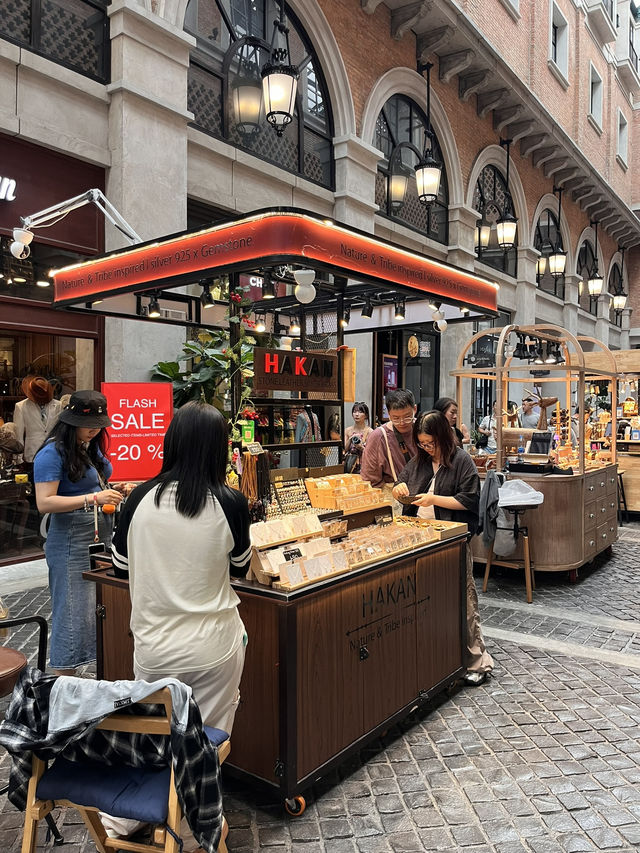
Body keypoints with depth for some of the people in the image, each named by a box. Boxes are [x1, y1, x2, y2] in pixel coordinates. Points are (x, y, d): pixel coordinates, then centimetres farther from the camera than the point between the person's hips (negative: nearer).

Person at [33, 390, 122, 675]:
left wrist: (111, 492, 7)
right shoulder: (52, 453, -13)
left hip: (101, 537, 8)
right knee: (73, 615, -1)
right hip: (71, 544, -8)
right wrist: (93, 498, -25)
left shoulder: (92, 447, 12)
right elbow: (45, 502, -20)